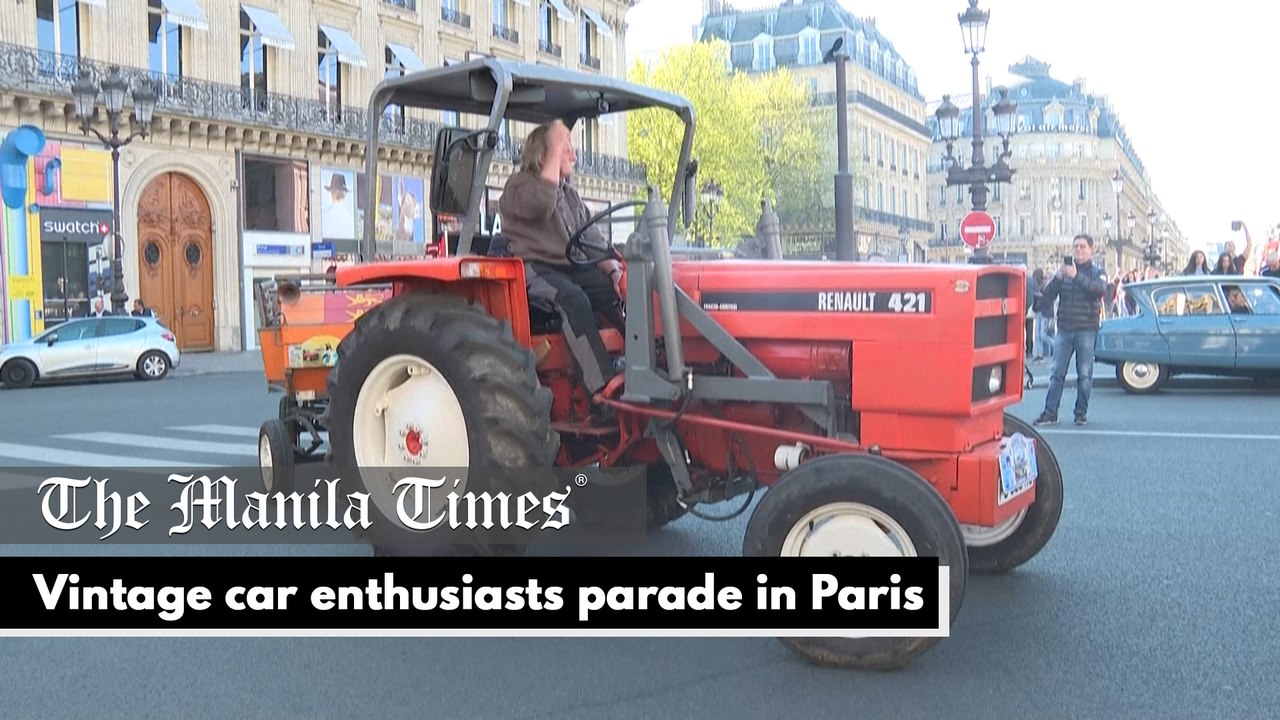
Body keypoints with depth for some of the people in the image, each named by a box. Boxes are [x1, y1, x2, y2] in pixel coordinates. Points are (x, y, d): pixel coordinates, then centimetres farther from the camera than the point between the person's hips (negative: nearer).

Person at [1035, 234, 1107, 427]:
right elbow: (1047, 296, 2)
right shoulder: (1064, 271, 11)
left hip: (1086, 329, -2)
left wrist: (1077, 276, -26)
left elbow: (1100, 289, -16)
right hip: (1064, 329, 2)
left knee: (1084, 373, 1)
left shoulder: (1097, 272, 6)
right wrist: (1058, 278, -15)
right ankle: (1050, 412, 2)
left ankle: (1081, 413, 9)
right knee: (1057, 372, 0)